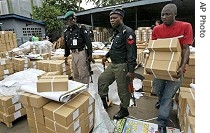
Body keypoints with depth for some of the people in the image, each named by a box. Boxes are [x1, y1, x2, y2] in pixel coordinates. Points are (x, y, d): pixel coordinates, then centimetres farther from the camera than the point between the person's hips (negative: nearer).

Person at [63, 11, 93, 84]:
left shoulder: (81, 28, -6)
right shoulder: (66, 32, 12)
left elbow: (88, 41, -10)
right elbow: (66, 45, 20)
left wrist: (90, 54, -14)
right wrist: (66, 56, 20)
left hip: (81, 53, -6)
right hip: (73, 54, 6)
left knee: (83, 74, -2)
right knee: (75, 75, 15)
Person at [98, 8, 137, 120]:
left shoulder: (127, 32, -15)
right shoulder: (116, 32, 13)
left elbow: (131, 52, -21)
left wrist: (131, 70, -24)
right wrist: (106, 56, 24)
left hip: (122, 66, -9)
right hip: (113, 64, 9)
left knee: (122, 89, 4)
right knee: (102, 80, 15)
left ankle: (124, 110, 26)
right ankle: (103, 102, 32)